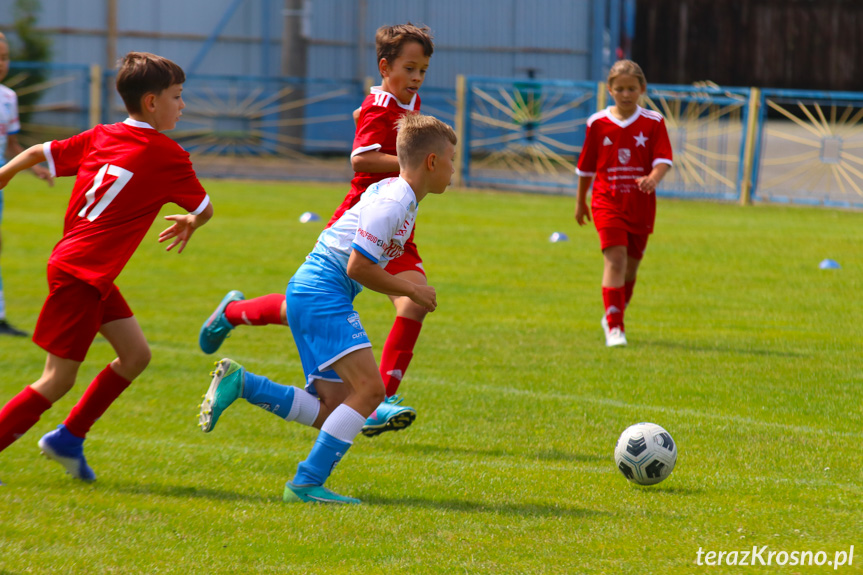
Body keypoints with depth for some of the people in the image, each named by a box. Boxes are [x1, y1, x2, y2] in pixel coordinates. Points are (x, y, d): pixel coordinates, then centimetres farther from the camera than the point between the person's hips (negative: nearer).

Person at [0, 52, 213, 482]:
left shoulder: (99, 138, 9)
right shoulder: (168, 155, -9)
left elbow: (36, 153, 13)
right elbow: (204, 210, 5)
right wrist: (189, 223, 26)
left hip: (94, 275, 9)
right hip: (81, 274, -9)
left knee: (136, 354, 12)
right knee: (58, 380, -5)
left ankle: (68, 438, 19)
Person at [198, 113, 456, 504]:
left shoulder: (397, 195, 16)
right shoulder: (392, 203, -15)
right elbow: (358, 267, -19)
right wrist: (411, 291, -8)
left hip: (310, 293, 10)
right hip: (321, 294, -10)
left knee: (334, 411, 3)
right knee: (369, 388, -19)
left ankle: (238, 383, 2)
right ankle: (307, 484, -21)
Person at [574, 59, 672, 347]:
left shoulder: (653, 123, 0)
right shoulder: (598, 123, 2)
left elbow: (663, 158, -10)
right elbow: (586, 165, 12)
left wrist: (653, 178, -32)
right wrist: (580, 201, 18)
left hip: (641, 205, 2)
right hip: (607, 202, -2)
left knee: (631, 264, 12)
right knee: (615, 258, -16)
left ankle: (613, 316, 35)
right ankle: (614, 328, -17)